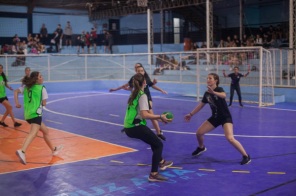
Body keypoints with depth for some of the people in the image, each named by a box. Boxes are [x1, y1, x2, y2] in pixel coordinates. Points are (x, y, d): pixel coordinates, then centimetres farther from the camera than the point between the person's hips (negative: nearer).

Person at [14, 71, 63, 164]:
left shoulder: (26, 87, 16)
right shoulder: (42, 88, 0)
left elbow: (16, 91, 6)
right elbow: (44, 103, 0)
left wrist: (17, 103, 3)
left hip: (28, 114, 8)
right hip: (35, 114, -8)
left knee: (46, 131, 24)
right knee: (33, 133, -25)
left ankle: (54, 149, 38)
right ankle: (22, 151, -49)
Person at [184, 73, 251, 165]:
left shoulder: (219, 89, -18)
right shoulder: (207, 93, 0)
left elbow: (224, 95, -44)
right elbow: (201, 105, 14)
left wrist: (213, 92, -63)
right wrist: (191, 114, 16)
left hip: (226, 117, -6)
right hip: (215, 117, 7)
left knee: (230, 138, -24)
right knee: (199, 133, 2)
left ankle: (246, 156, -7)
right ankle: (201, 148, 35)